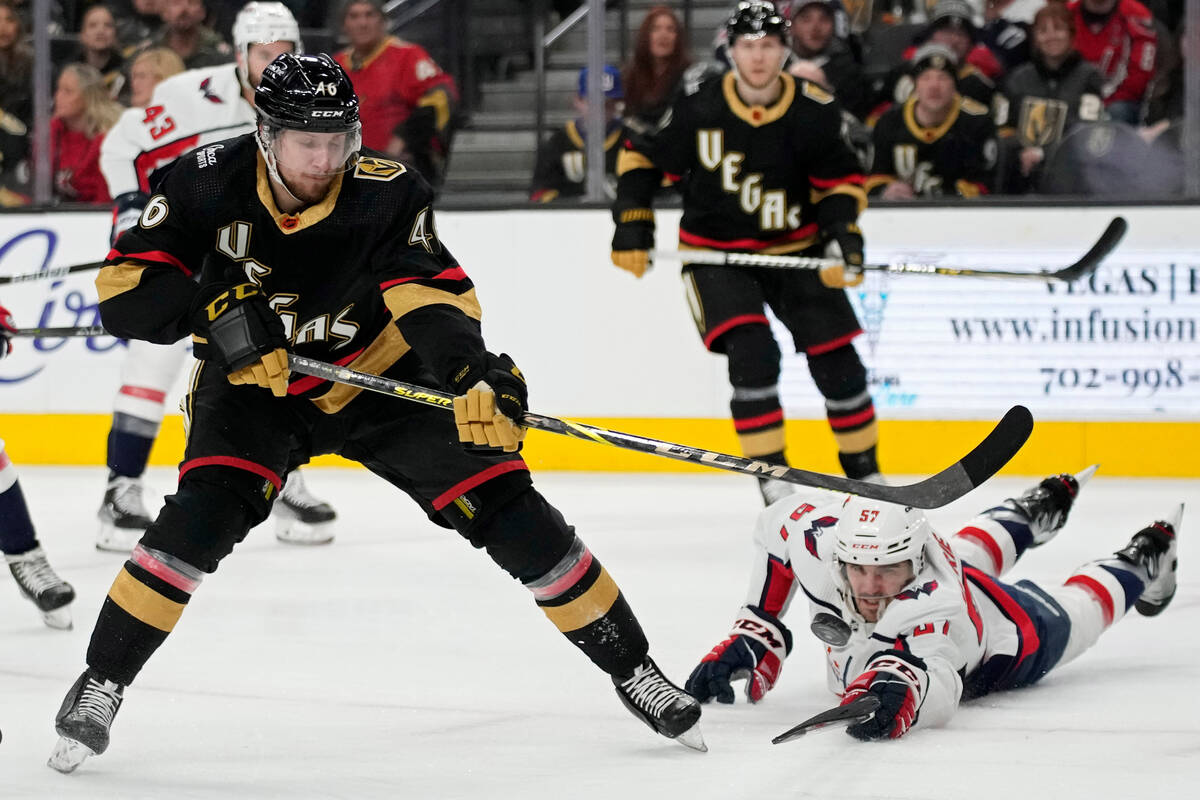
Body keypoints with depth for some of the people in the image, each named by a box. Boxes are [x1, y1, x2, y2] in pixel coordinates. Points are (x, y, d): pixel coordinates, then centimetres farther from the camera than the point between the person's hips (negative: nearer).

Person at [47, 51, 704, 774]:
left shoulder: (387, 192, -22)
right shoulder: (210, 182, -20)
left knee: (504, 504, -8)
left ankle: (632, 667, 7)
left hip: (380, 380, 1)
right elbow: (123, 291, -21)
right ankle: (100, 687, -12)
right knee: (204, 514, -26)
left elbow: (432, 295, -32)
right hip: (255, 386, 0)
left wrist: (475, 375, -50)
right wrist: (217, 306, -37)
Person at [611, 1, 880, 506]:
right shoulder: (696, 110, -15)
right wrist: (632, 225, -8)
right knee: (751, 353, -23)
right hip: (716, 253, -2)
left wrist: (843, 231, -15)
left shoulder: (814, 112, -11)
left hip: (796, 249, 2)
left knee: (836, 359, -1)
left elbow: (840, 180, 1)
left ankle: (865, 475, 19)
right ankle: (773, 482, -14)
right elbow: (641, 159, -1)